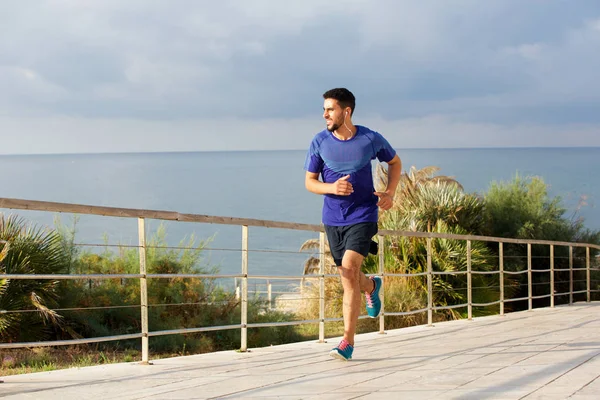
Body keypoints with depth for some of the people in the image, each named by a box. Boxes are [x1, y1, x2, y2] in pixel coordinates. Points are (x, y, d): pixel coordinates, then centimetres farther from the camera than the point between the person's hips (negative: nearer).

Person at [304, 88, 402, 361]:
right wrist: (331, 188, -19)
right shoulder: (319, 142, -4)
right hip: (332, 219, 3)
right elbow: (309, 182, 2)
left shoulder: (370, 139, -7)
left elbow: (395, 162, 12)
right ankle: (371, 287, 52)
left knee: (349, 270, -20)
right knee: (348, 278, 12)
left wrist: (389, 193, -3)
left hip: (362, 217, -3)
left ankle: (348, 342, -16)